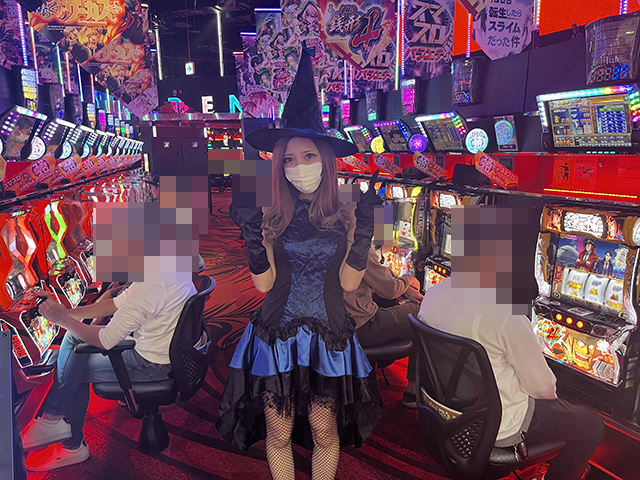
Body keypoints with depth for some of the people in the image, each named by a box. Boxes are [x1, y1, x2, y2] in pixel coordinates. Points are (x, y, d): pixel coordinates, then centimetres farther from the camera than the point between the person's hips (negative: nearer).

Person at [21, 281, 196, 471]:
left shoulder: (148, 288, -31)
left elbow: (105, 341, -20)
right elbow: (117, 304, 9)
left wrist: (63, 318, -8)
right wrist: (68, 312, 5)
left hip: (158, 364, -9)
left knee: (75, 369, 4)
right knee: (74, 337, 10)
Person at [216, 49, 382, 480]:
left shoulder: (344, 215, -3)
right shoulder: (272, 217, -3)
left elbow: (348, 283, -7)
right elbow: (265, 283, -7)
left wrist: (364, 231, -14)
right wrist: (252, 235, -18)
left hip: (328, 337, 0)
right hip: (277, 336, 0)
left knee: (324, 432, 14)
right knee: (279, 432, 13)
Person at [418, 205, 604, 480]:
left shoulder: (433, 295, -9)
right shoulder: (505, 313, -30)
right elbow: (542, 387, -17)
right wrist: (549, 387, 7)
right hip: (497, 427, -7)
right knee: (592, 426, 16)